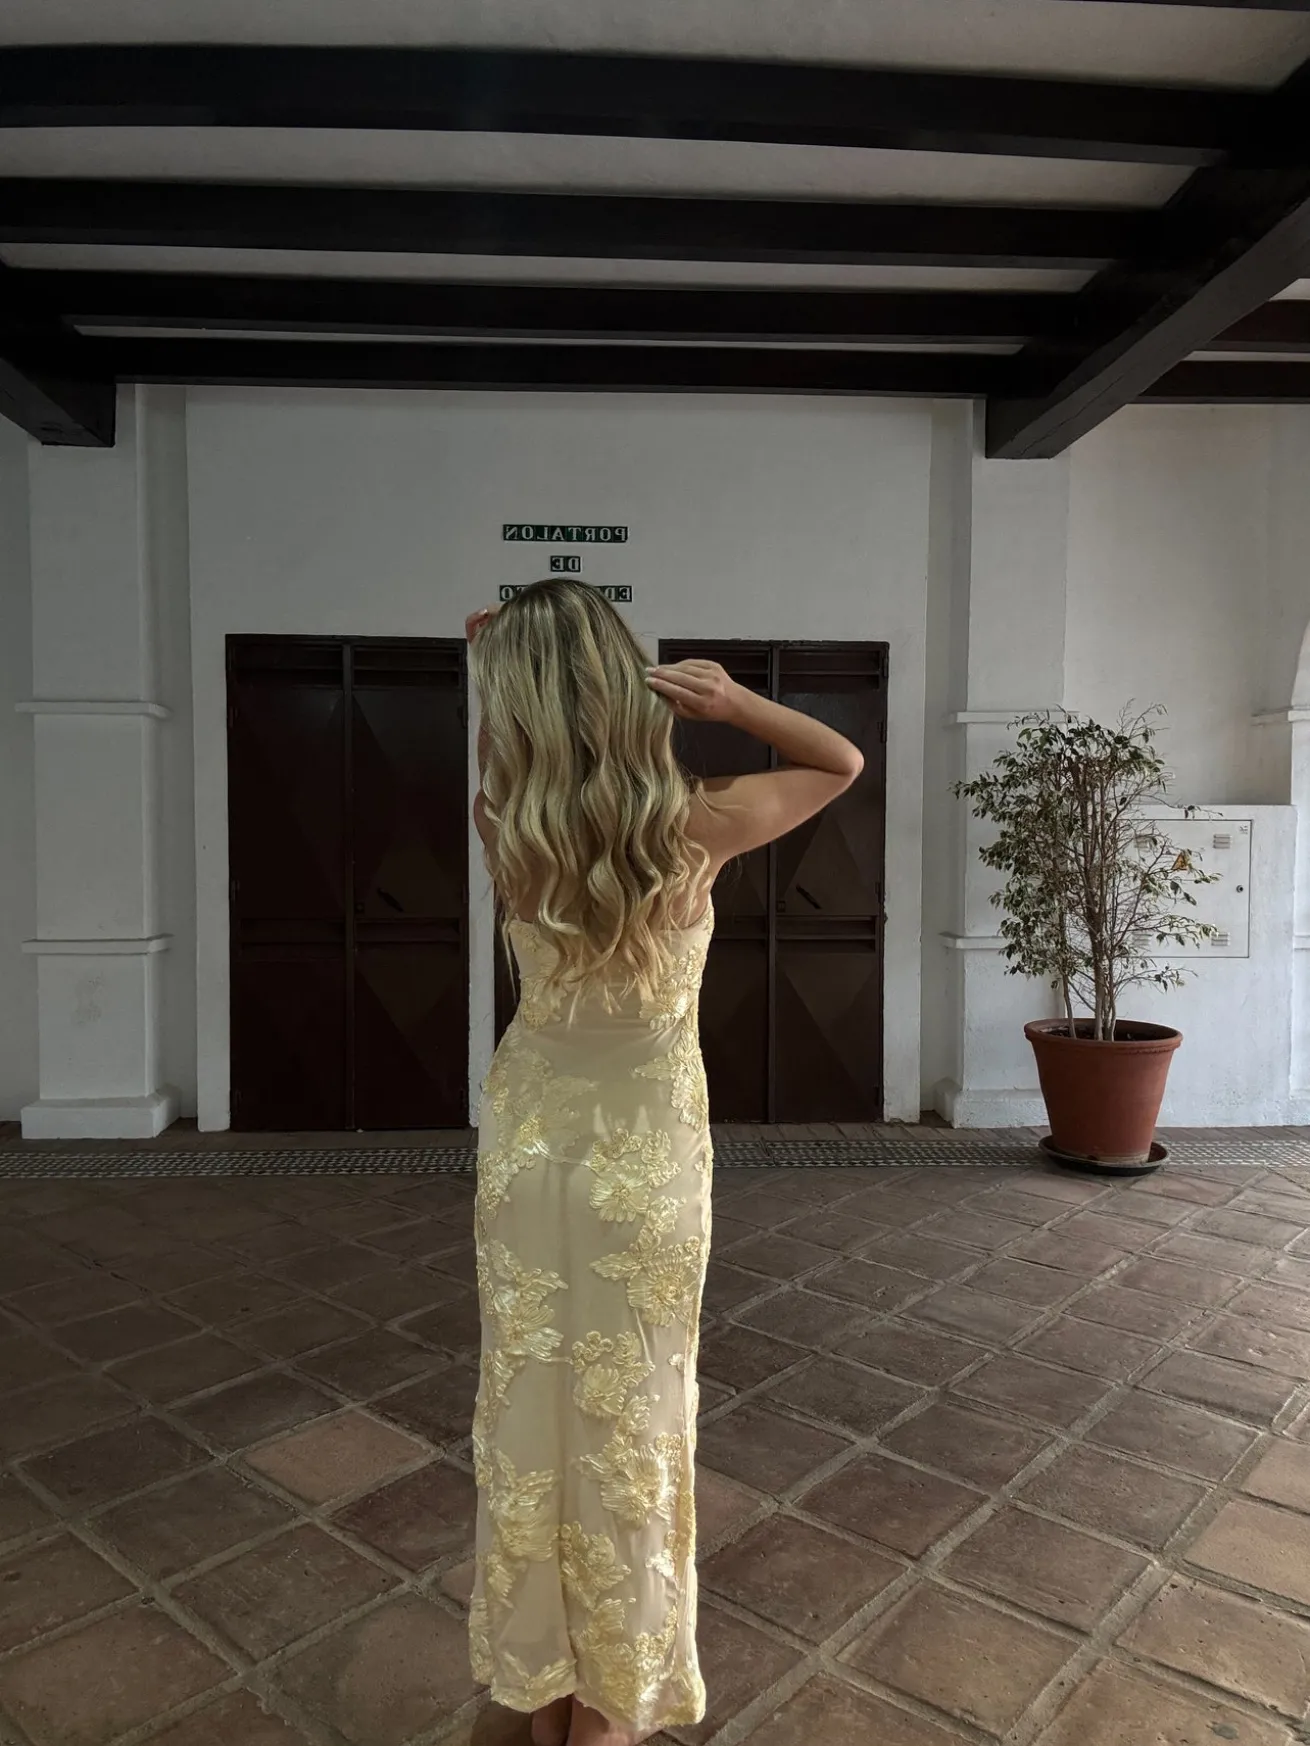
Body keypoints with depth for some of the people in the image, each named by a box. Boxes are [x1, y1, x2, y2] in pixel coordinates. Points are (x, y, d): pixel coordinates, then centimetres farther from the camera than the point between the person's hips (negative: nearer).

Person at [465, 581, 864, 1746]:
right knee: (628, 1417, 15)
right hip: (647, 1160, -2)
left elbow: (517, 774, 12)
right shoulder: (697, 828, -19)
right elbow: (843, 762, -2)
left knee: (530, 1402, 18)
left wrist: (500, 655, -2)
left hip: (528, 1146, 2)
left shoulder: (504, 830, -14)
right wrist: (729, 699, -14)